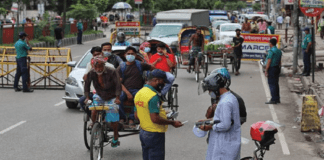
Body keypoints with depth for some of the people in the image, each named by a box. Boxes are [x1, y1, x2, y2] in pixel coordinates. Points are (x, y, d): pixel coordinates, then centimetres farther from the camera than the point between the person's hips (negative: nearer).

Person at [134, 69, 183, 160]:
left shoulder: (139, 93, 8)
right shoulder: (153, 96, -21)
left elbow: (136, 115, 14)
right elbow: (155, 119, -26)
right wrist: (172, 123, -18)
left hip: (143, 132, 9)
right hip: (155, 134, -9)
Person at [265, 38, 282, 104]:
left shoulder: (271, 51, -14)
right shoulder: (279, 51, 12)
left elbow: (269, 61, -17)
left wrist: (266, 70, -15)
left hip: (272, 68, -9)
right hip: (277, 68, 9)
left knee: (272, 84, -6)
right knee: (276, 84, 13)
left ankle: (274, 99, -7)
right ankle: (277, 99, 17)